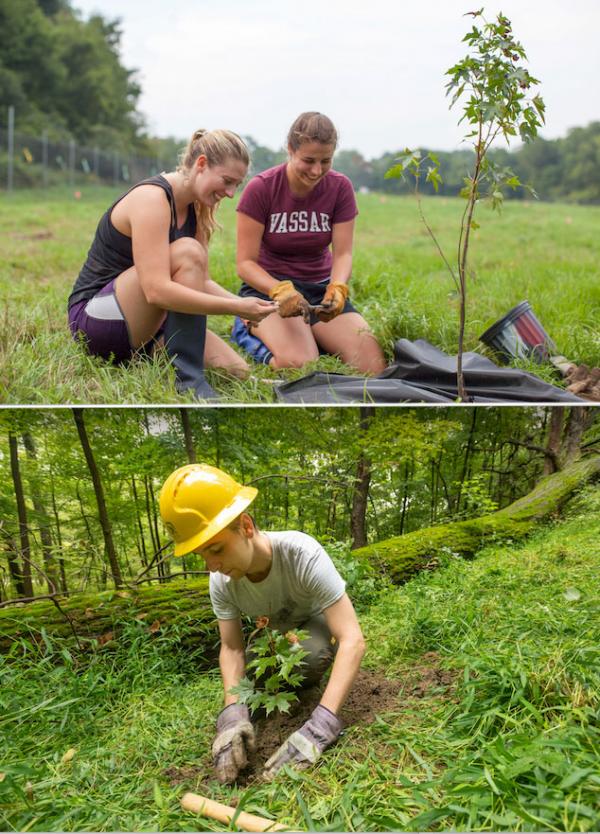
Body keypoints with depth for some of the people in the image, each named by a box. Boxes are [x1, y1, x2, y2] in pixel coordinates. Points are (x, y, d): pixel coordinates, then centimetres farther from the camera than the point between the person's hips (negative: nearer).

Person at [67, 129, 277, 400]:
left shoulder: (195, 208, 7)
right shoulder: (151, 197, -20)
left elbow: (200, 281, 6)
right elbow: (157, 290, -32)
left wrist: (245, 305, -13)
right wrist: (236, 308, -33)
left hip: (138, 325, 8)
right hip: (96, 318, -8)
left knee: (236, 371, -10)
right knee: (187, 253, -30)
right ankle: (186, 379, -29)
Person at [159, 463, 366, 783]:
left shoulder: (303, 555, -42)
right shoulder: (221, 580, -27)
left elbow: (353, 641, -46)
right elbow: (231, 648, -22)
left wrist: (318, 727, -57)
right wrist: (233, 714, -43)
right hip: (279, 628, 5)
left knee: (310, 655, -35)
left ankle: (310, 676, -1)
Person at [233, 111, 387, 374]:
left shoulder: (340, 187, -4)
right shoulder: (261, 188, -13)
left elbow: (342, 254, -7)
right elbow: (245, 263, -14)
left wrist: (337, 288, -30)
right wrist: (281, 290, -33)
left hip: (320, 288, 4)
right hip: (269, 287, -3)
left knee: (373, 366, -18)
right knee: (298, 364, -33)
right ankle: (251, 332, -1)